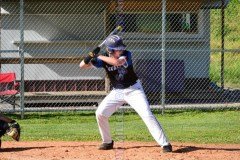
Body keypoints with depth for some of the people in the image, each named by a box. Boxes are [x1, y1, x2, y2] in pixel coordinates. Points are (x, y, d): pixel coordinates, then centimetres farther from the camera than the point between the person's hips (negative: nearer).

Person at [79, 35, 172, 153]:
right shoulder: (104, 59, -11)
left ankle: (165, 144, -17)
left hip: (134, 90, -3)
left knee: (147, 115, -16)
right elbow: (82, 66, -13)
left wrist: (98, 56, -35)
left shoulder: (126, 54, -18)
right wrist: (89, 57, -34)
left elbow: (117, 62, -40)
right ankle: (107, 142, 14)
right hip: (117, 92, 3)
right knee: (100, 113, -6)